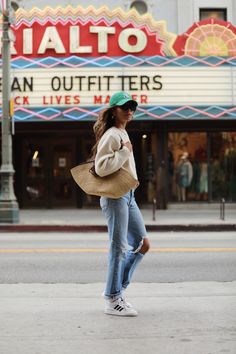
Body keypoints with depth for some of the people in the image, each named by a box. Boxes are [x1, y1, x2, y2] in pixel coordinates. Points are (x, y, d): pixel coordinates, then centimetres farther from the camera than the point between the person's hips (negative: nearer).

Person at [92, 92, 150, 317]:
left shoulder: (123, 134, 18)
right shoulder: (111, 135, -13)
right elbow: (101, 168, -23)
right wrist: (125, 151, -19)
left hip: (128, 196, 10)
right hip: (114, 196, -10)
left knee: (142, 243, 11)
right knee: (119, 247, -6)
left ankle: (116, 288, 19)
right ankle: (113, 300, 2)